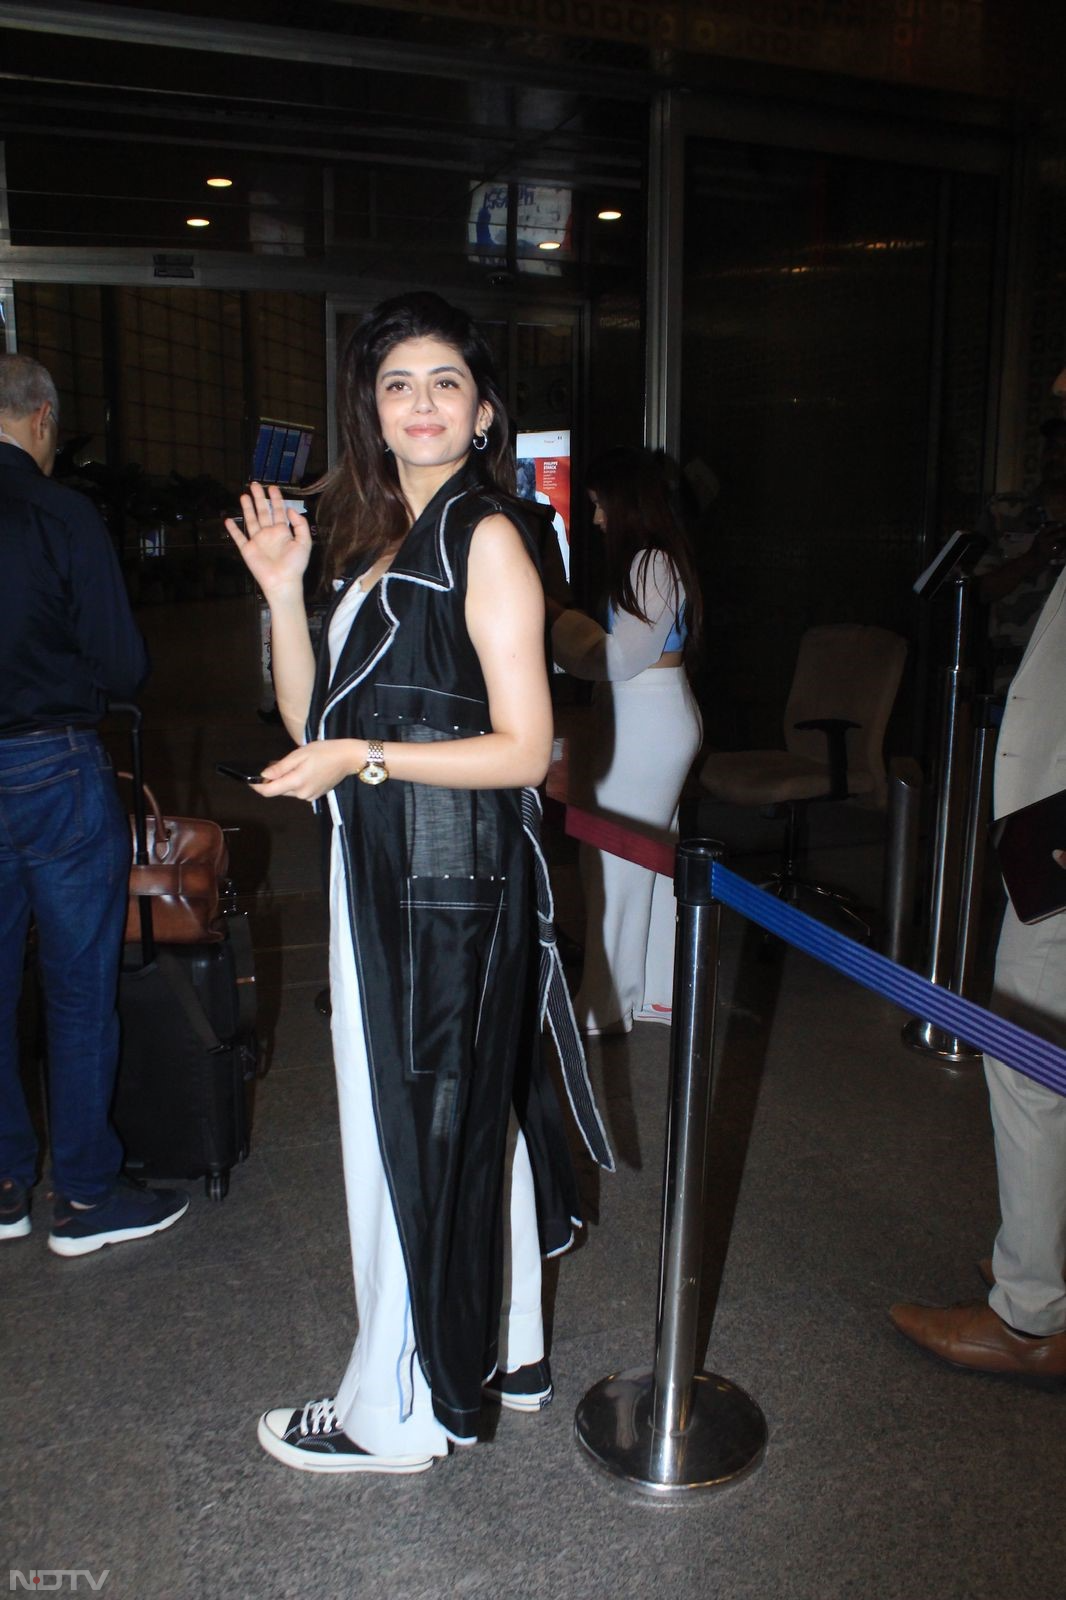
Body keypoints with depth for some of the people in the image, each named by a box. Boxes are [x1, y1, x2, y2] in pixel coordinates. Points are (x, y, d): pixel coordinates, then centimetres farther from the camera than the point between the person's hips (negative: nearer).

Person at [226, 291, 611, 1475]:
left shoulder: (485, 537, -10)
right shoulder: (376, 536, 15)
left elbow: (524, 748, -15)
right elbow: (312, 721, 10)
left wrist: (364, 756, -18)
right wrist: (283, 591, 0)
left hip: (449, 880, -8)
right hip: (383, 870, 8)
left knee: (418, 1124, 3)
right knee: (461, 1112, 18)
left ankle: (397, 1410, 22)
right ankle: (502, 1350, 36)